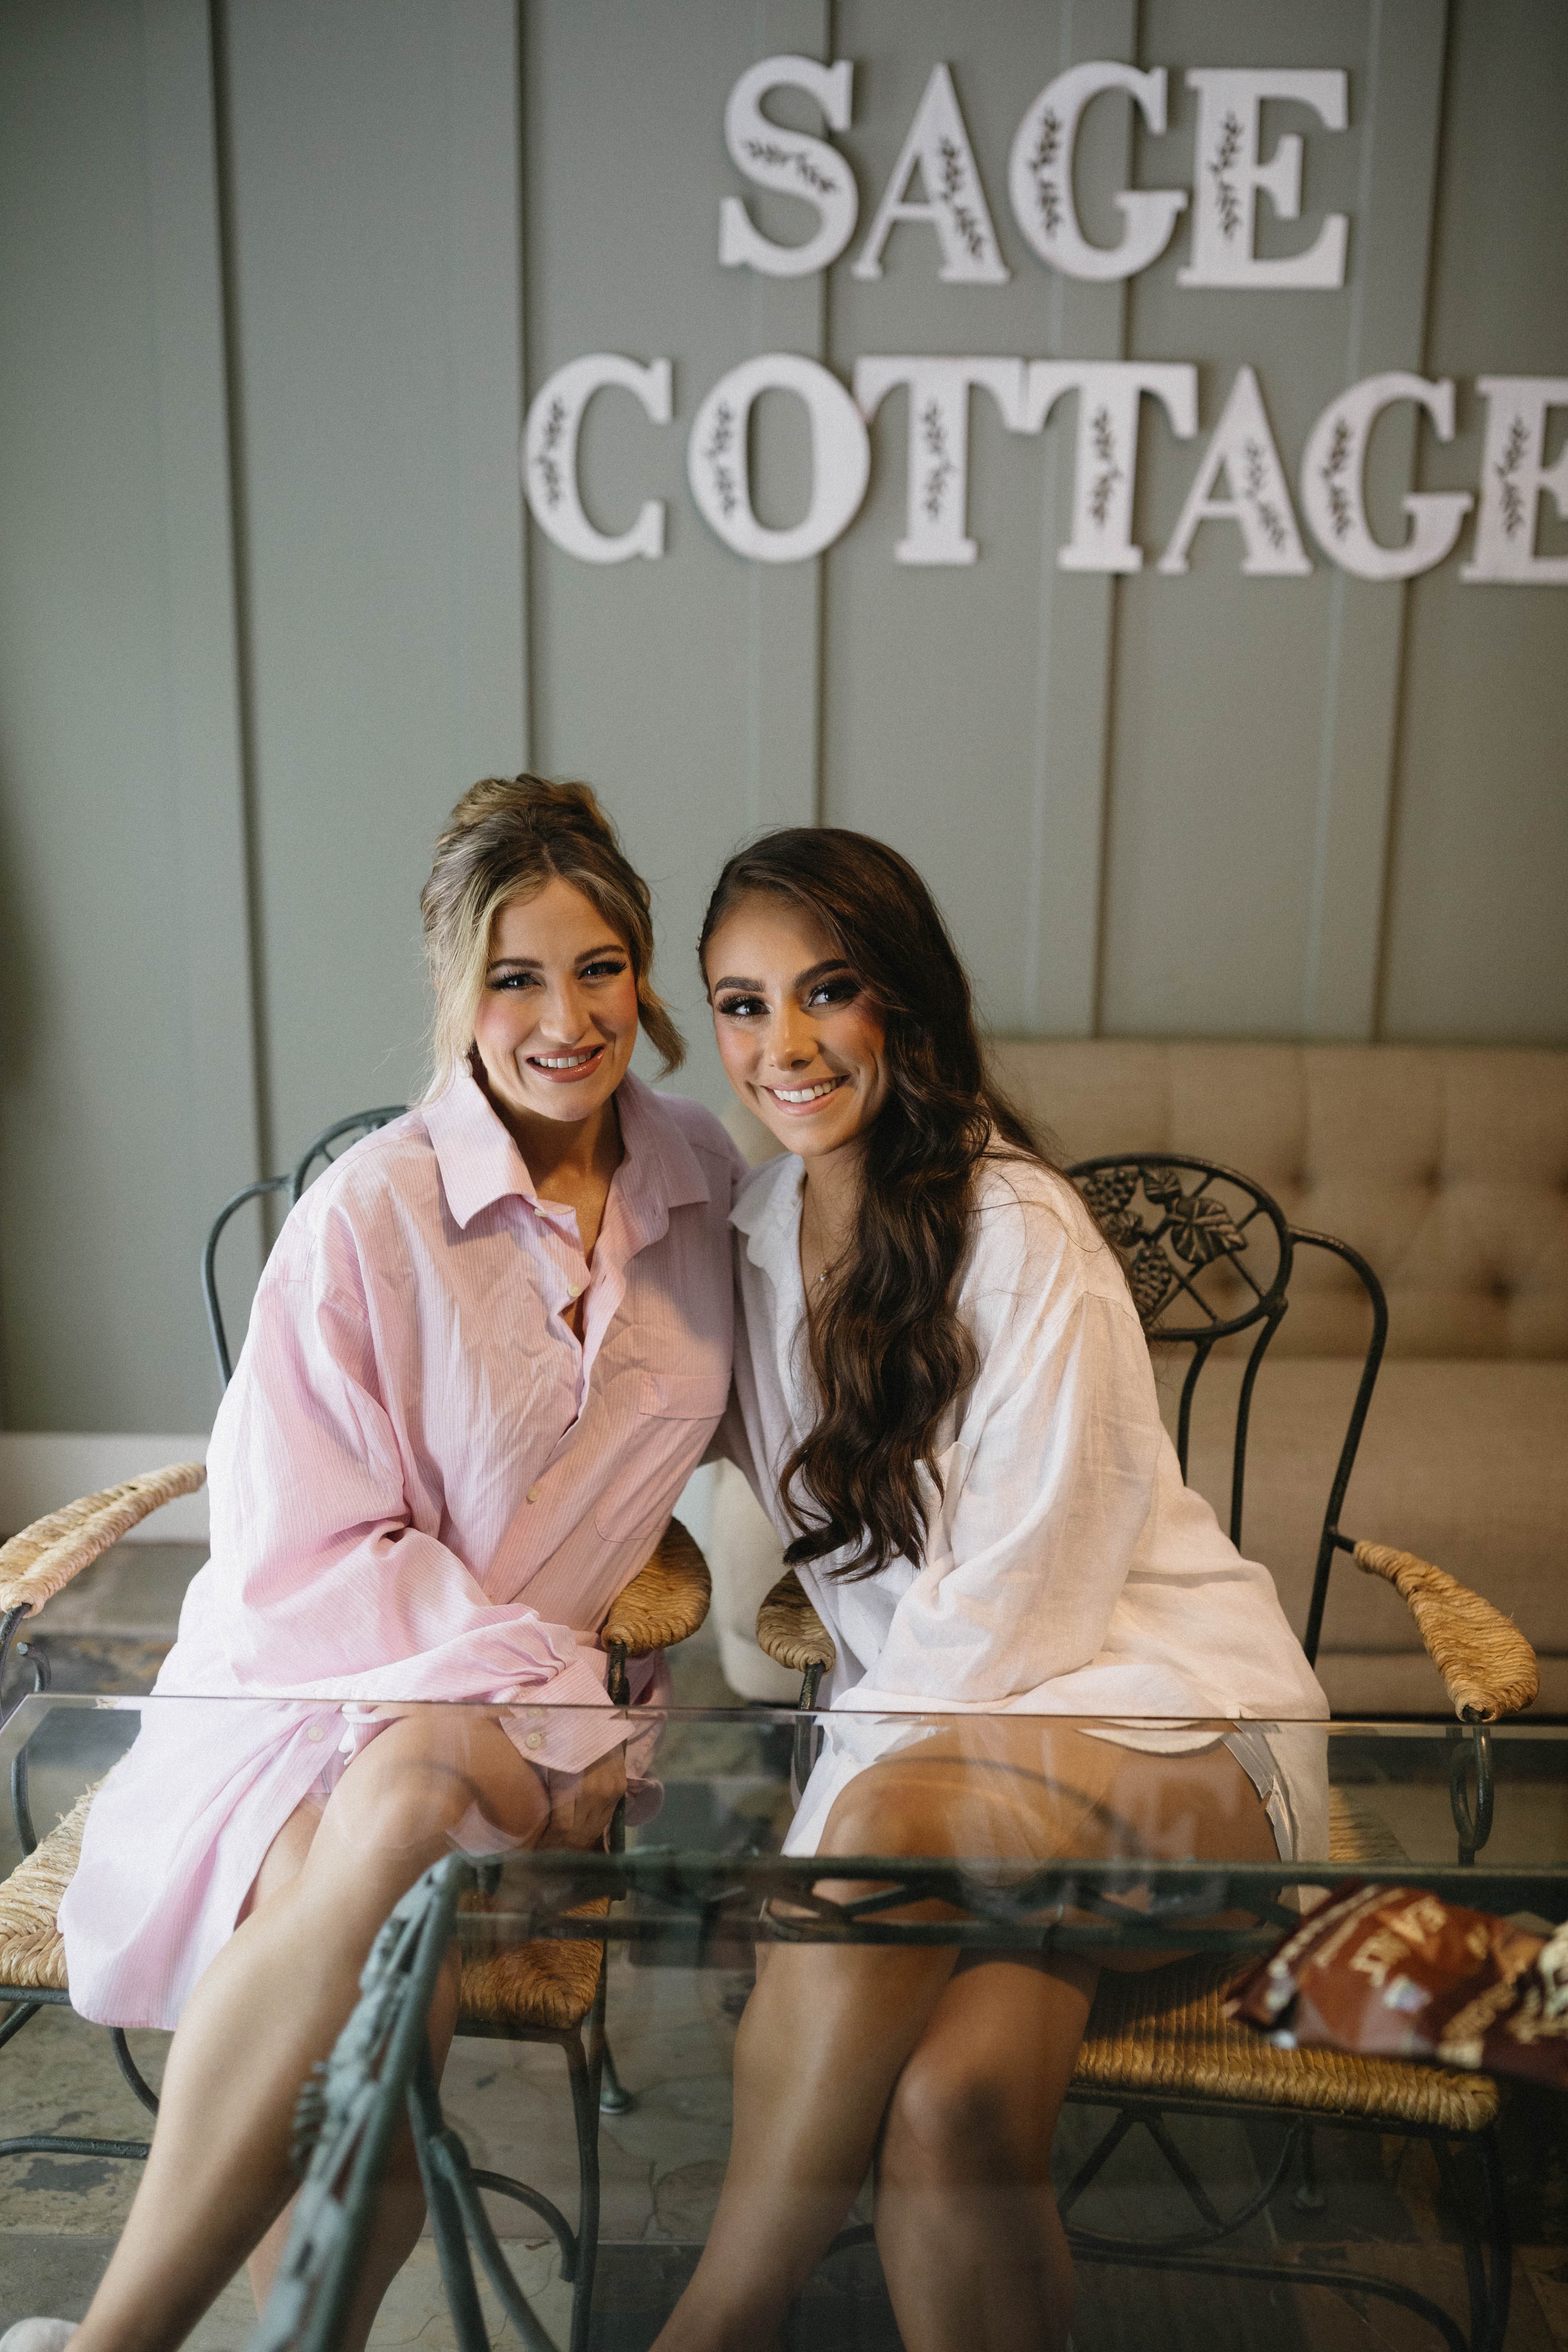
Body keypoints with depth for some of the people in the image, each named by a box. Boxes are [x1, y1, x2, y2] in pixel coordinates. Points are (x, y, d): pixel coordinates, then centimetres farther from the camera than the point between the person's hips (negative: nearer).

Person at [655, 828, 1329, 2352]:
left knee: (897, 1821, -36)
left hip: (1165, 1710, -4)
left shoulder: (1019, 1236, -15)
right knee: (942, 2110, -27)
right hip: (924, 1723, 5)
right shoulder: (762, 1226, 7)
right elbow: (807, 1527, 18)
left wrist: (821, 1806, -13)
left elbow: (1015, 1601, -15)